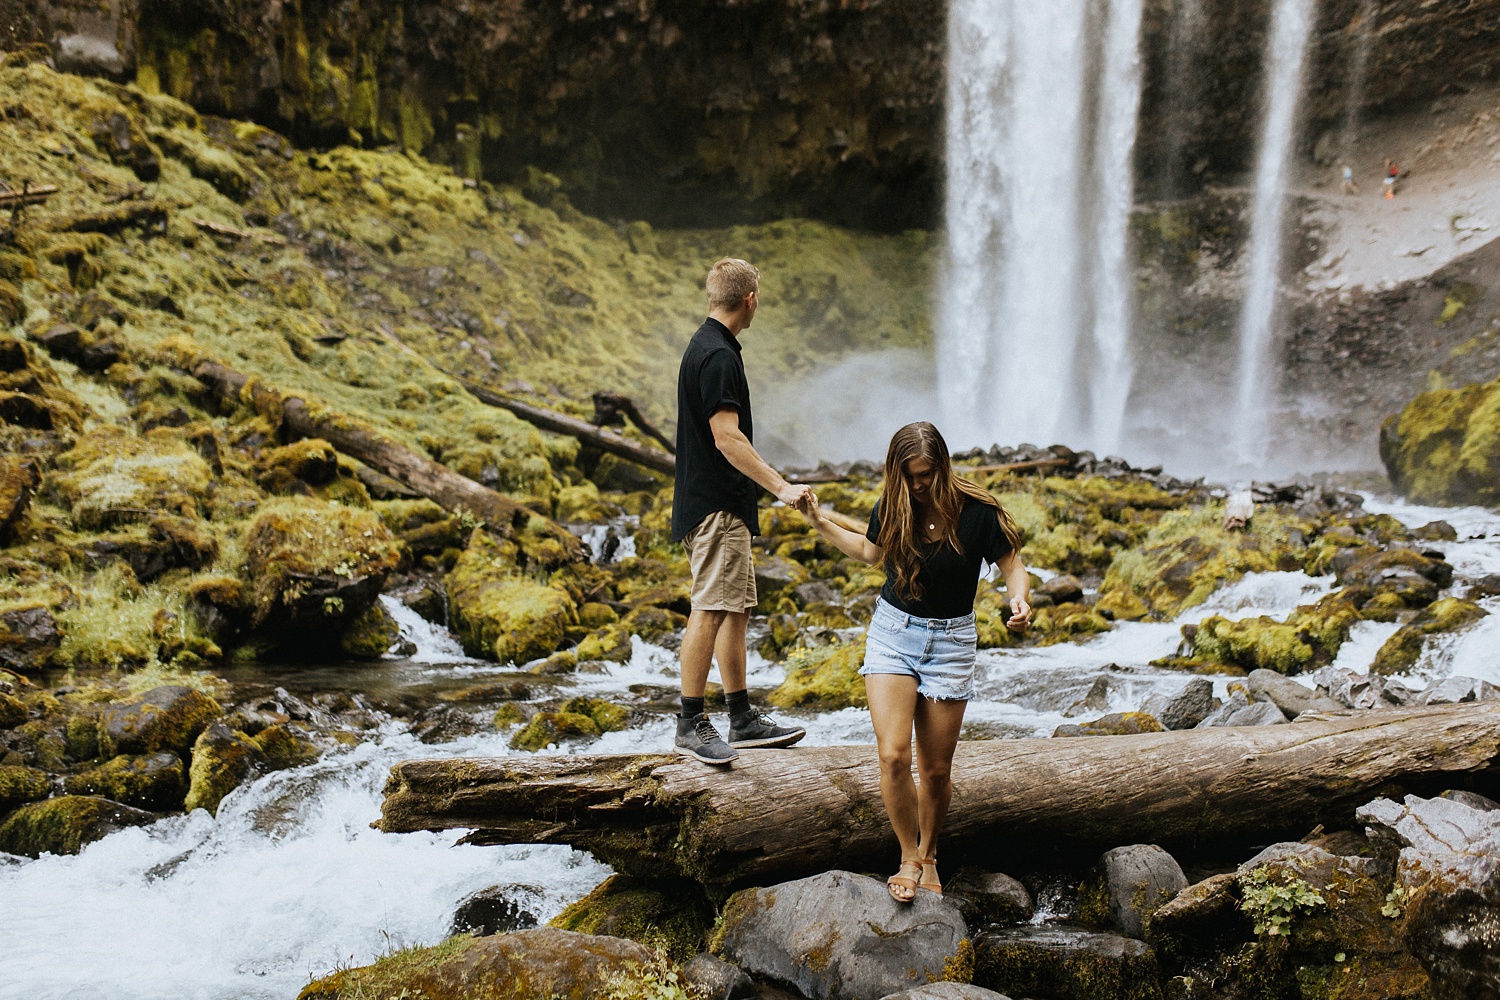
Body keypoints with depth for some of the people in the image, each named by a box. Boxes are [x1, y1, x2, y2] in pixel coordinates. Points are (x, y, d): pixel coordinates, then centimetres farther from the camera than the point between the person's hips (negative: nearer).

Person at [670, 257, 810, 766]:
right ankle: (691, 724, -2)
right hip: (716, 506, -11)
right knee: (710, 611, -8)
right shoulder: (717, 356, -17)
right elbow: (727, 438, -23)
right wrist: (781, 486, -22)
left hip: (726, 505, 11)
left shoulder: (709, 347, 16)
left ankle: (743, 719, 19)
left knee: (736, 608, 12)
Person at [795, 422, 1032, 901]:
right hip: (892, 632, 2)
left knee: (936, 769, 6)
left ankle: (928, 855, 32)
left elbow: (1013, 566, -4)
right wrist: (820, 522, 8)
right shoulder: (891, 507, -3)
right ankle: (909, 858, 8)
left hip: (950, 641, -1)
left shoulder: (977, 511, -12)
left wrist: (1020, 600, -26)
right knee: (893, 755, -13)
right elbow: (869, 551, 17)